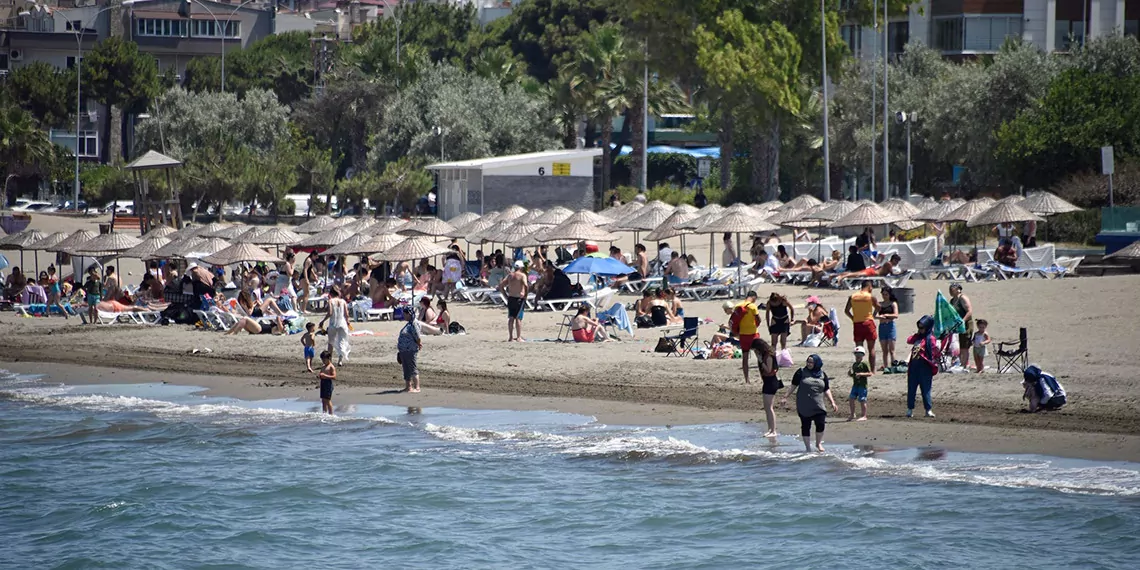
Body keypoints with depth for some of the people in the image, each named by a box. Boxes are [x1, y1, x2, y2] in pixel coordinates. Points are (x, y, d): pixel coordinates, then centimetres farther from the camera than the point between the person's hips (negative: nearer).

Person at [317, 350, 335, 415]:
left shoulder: (331, 367, -9)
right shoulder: (323, 366, 17)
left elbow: (334, 377, -16)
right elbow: (321, 373, 26)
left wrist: (325, 375, -24)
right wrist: (319, 376, 2)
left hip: (328, 383, -9)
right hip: (323, 383, 9)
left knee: (327, 400, -7)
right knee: (323, 400, 11)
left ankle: (330, 414, -2)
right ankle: (324, 413, 17)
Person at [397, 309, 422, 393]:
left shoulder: (413, 324, -17)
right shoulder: (408, 324, 13)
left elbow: (417, 337, -17)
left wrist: (419, 344, -2)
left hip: (410, 351, -10)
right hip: (404, 351, 10)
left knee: (413, 369, -6)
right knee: (406, 369, 14)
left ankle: (417, 387, -2)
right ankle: (408, 387, 22)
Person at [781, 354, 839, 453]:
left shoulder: (822, 375, 9)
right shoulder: (801, 372, 2)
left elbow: (827, 390, 13)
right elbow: (793, 386, 6)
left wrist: (832, 403, 7)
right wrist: (785, 398, 1)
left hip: (818, 406, 1)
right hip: (804, 406, -1)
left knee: (821, 424, -9)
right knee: (805, 426, 2)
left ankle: (818, 443, 15)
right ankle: (808, 447, 14)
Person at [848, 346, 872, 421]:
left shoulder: (864, 365, -9)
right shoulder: (854, 365, 13)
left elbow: (869, 374, -11)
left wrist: (861, 374, -22)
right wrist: (850, 374, 1)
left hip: (862, 385, -7)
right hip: (855, 385, 7)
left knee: (862, 401, -2)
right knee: (851, 399, 7)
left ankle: (864, 416, 7)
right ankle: (852, 415, 21)